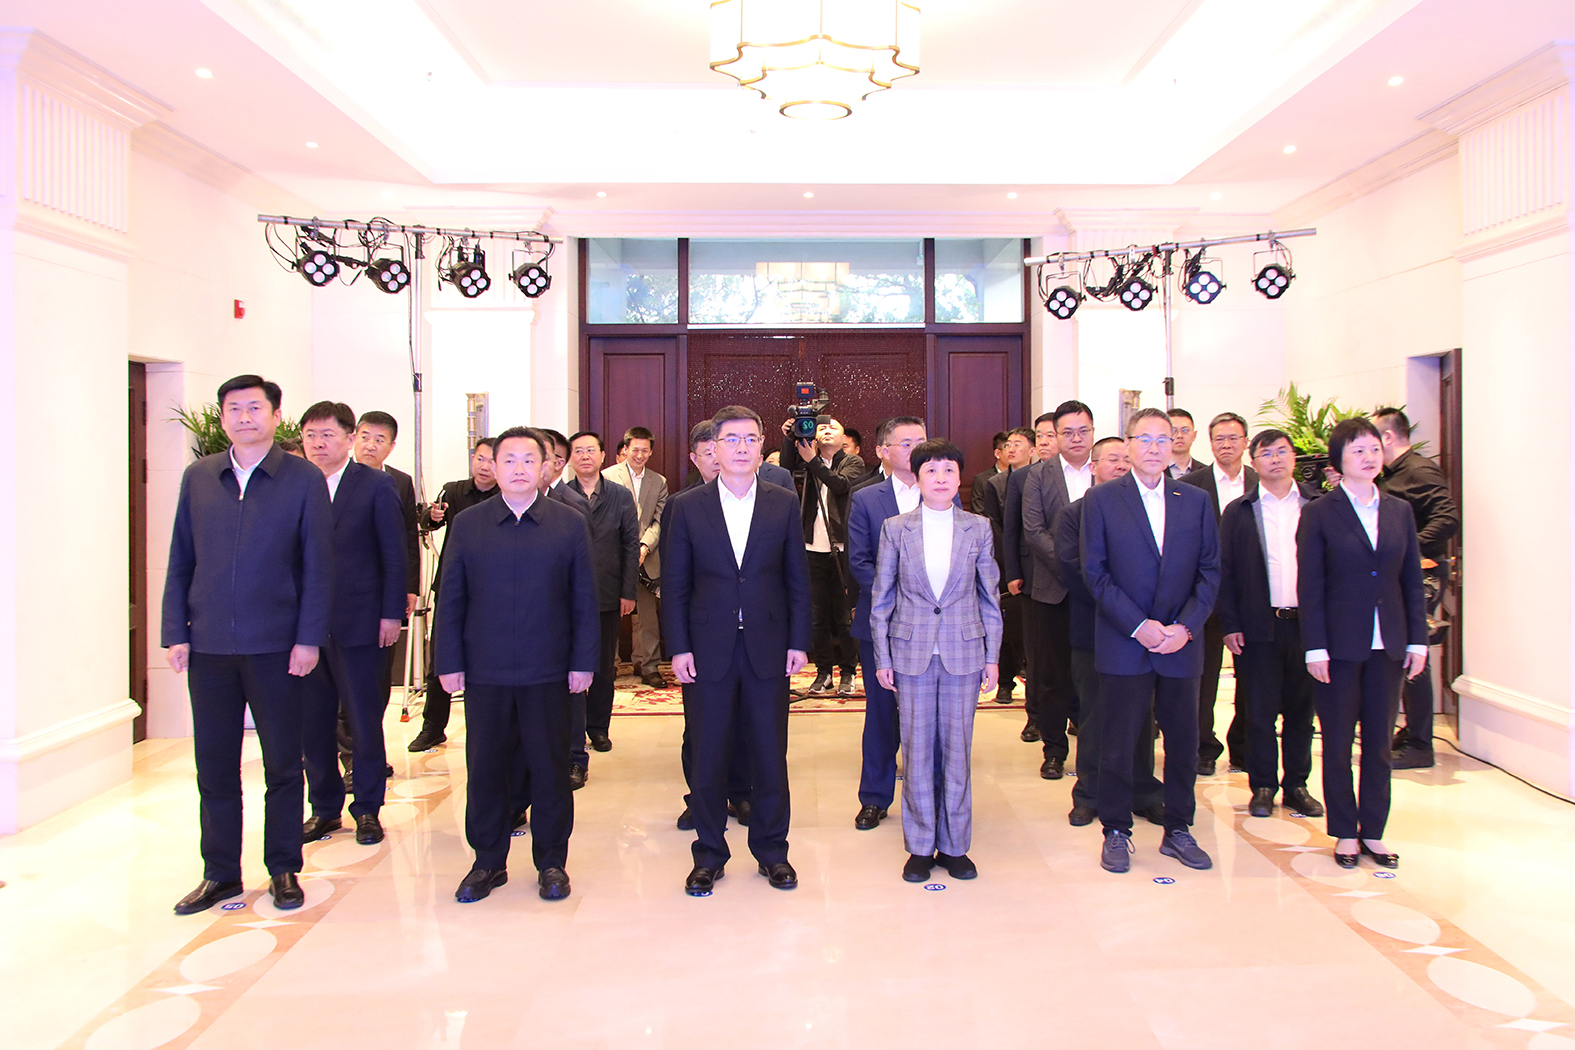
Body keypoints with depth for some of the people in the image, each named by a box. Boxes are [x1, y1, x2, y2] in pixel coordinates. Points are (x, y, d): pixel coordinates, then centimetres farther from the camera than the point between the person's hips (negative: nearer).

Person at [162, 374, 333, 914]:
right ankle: (220, 873, 24)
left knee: (282, 763, 7)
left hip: (275, 645, -3)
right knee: (214, 765, 10)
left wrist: (309, 639, -9)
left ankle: (284, 869, 21)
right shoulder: (197, 477, 7)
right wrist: (175, 634, 3)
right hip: (209, 645, 3)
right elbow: (180, 561, 9)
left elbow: (318, 566, -3)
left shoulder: (304, 479, -2)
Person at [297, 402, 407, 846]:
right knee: (312, 722, 10)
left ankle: (367, 809, 20)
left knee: (364, 721, 5)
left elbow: (394, 554, -2)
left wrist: (392, 614, -7)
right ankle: (324, 808, 25)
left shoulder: (376, 485, -2)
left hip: (359, 624, -3)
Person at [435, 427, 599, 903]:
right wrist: (449, 663, 1)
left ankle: (552, 862, 22)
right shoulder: (467, 524, 5)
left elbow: (584, 600, 3)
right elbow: (450, 600, 6)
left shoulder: (570, 525, 3)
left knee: (550, 768, 7)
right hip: (484, 672, 1)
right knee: (484, 768, 9)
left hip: (548, 672, -1)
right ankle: (488, 862, 25)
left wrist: (583, 661, -2)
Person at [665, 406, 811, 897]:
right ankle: (709, 854, 24)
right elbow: (674, 585, 2)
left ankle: (771, 850, 26)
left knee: (770, 754, 8)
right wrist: (678, 647, -4)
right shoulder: (688, 507, 2)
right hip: (708, 651, 0)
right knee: (707, 756, 7)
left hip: (767, 649, 1)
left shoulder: (784, 504, 4)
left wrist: (798, 643, 0)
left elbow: (798, 579, 5)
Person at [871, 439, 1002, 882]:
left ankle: (954, 845, 21)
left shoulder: (978, 527, 2)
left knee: (957, 749, 7)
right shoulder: (895, 528, 0)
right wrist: (882, 658, 1)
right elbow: (881, 598, 4)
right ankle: (920, 846, 19)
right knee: (917, 749, 6)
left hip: (963, 652, 1)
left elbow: (990, 595, 7)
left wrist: (993, 656, 5)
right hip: (912, 652, 0)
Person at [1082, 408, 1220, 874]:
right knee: (1118, 742, 4)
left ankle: (1178, 830, 26)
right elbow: (1095, 573, -5)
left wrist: (1186, 626, -8)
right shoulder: (1101, 499, -1)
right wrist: (1139, 626, -12)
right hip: (1123, 644, -3)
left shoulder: (1196, 500, 8)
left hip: (1181, 643, 3)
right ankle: (1116, 832, 19)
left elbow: (1210, 570, 5)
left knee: (1183, 740, 10)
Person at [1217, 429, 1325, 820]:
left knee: (1302, 708, 9)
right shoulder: (1239, 511, 4)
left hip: (1307, 623, 1)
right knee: (1261, 710, 4)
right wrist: (1229, 625, -5)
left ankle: (1296, 785, 22)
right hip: (1259, 626, -1)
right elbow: (1225, 571, 2)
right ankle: (1263, 786, 16)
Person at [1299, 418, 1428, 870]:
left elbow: (1412, 580, 9)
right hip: (1339, 643, -3)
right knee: (1338, 743, 6)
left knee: (1380, 742, 10)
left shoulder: (1400, 511, 7)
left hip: (1387, 645, 3)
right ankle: (1345, 832, 19)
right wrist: (1315, 647, -11)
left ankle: (1373, 831, 22)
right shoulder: (1319, 513, -4)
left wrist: (1418, 639, 3)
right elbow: (1310, 586, -6)